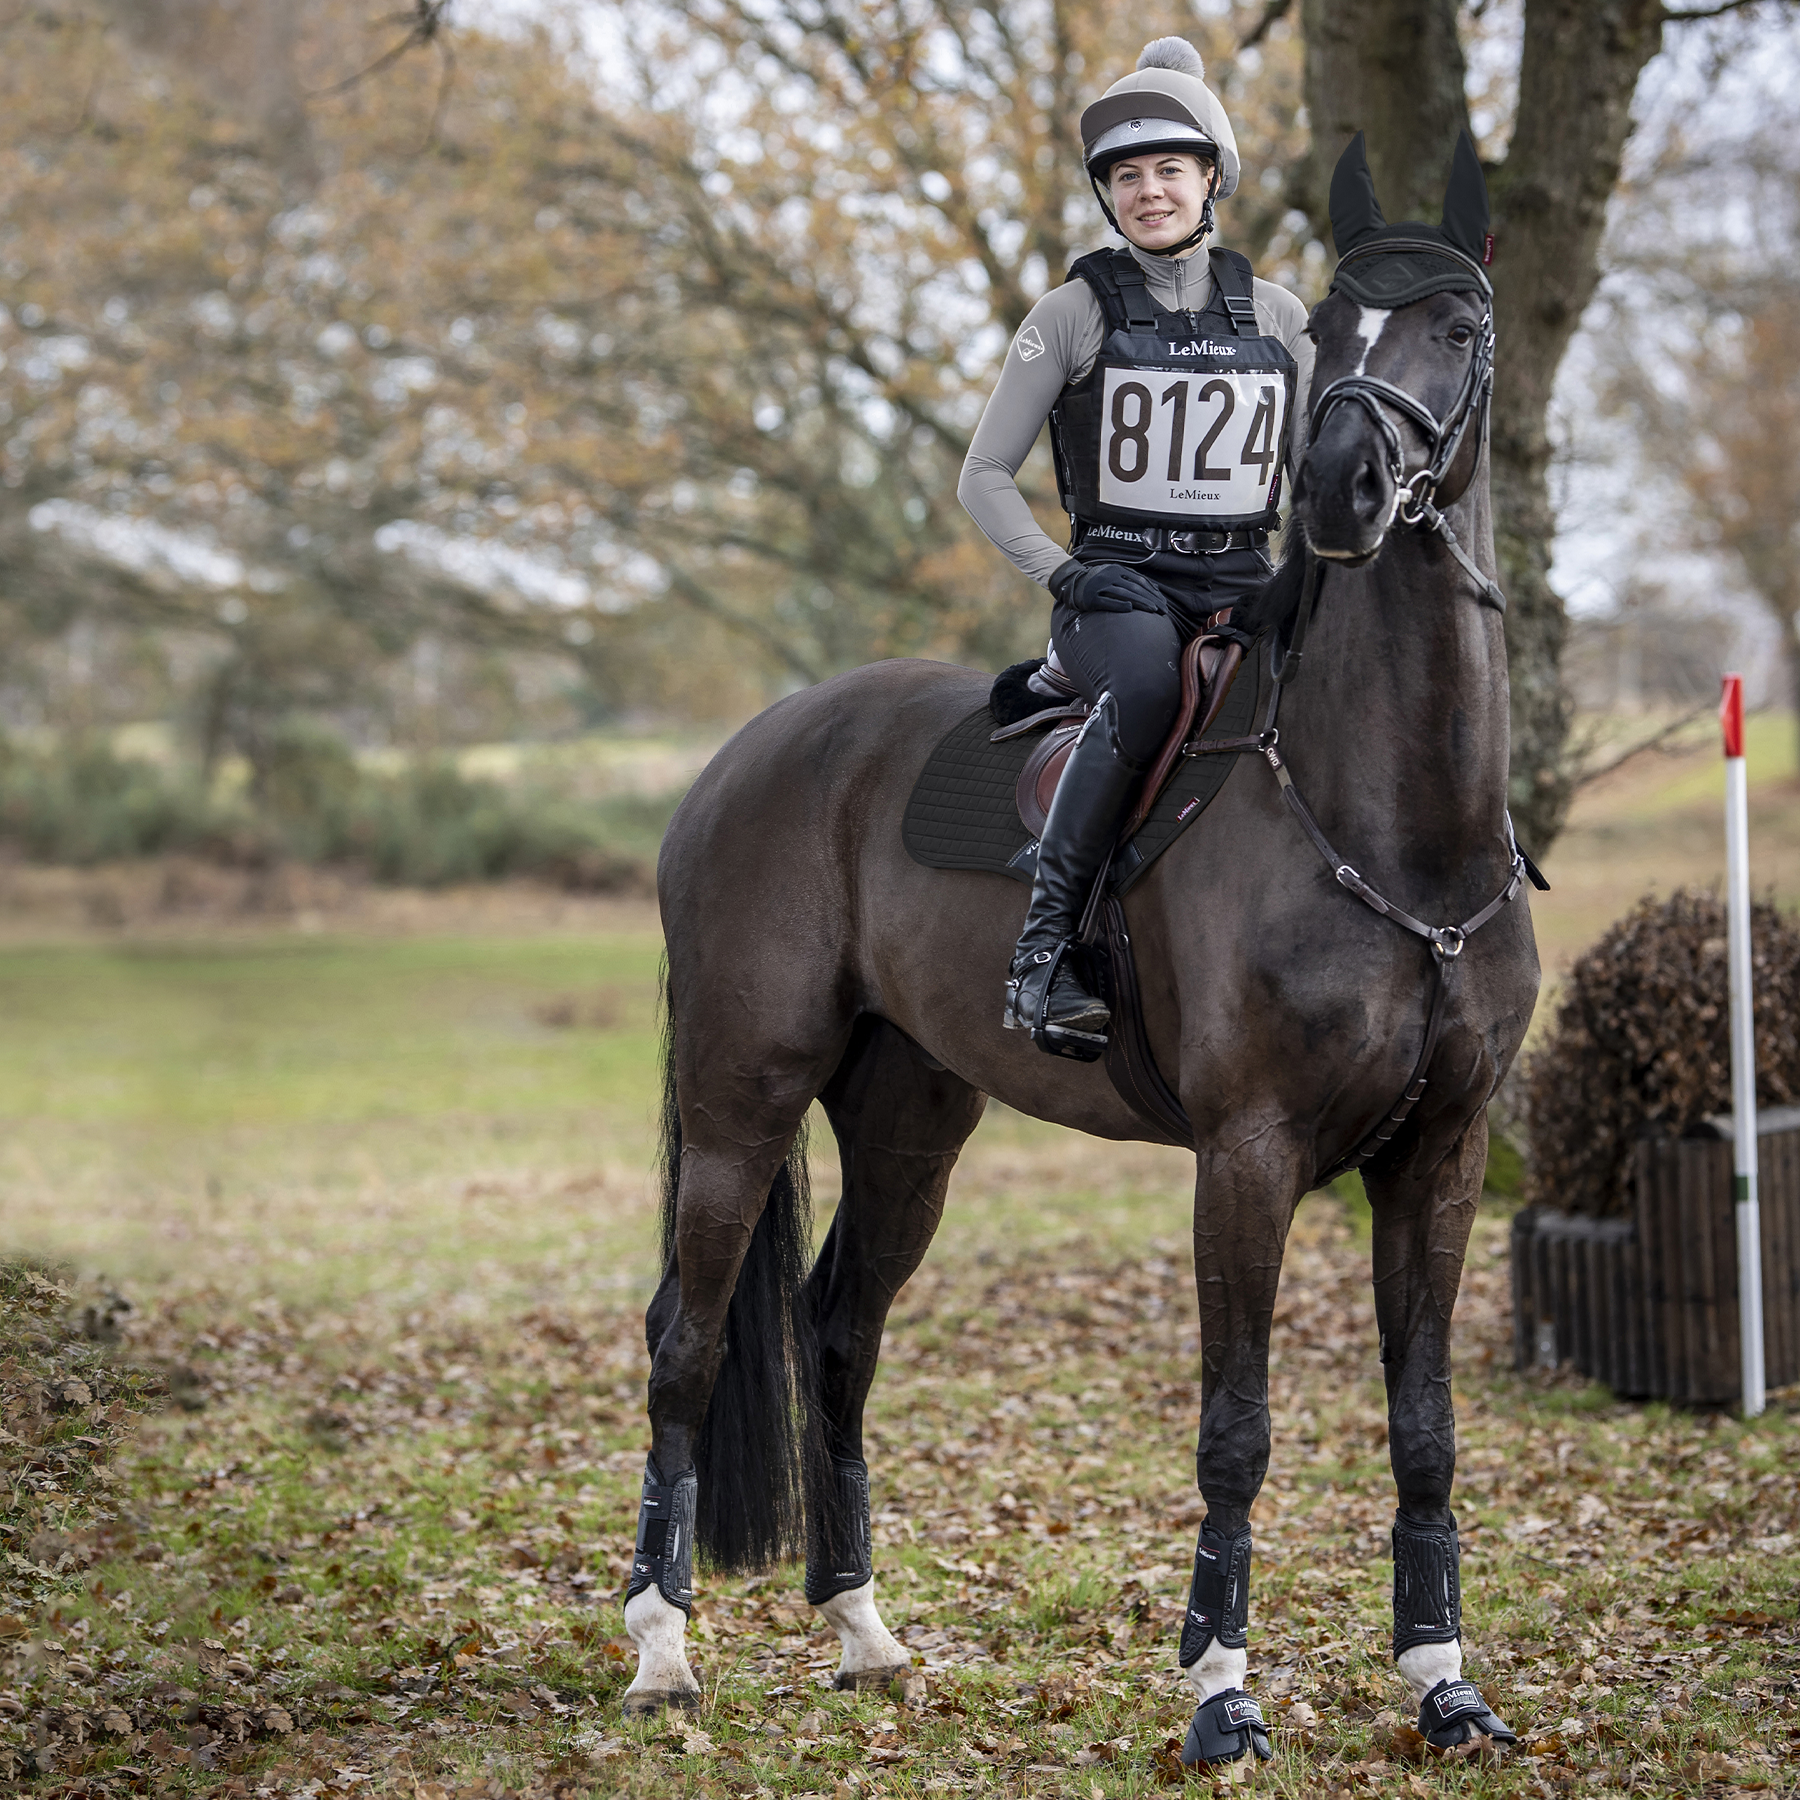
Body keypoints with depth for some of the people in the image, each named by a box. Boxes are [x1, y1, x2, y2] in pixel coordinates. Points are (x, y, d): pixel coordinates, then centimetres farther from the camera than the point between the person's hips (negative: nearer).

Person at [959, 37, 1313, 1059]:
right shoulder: (1075, 316, 4)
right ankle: (1045, 947, -35)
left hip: (1244, 586, 4)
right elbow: (985, 478, 4)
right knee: (1148, 685, -40)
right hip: (1117, 584, -3)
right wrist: (1063, 572, -11)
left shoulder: (1277, 317, 13)